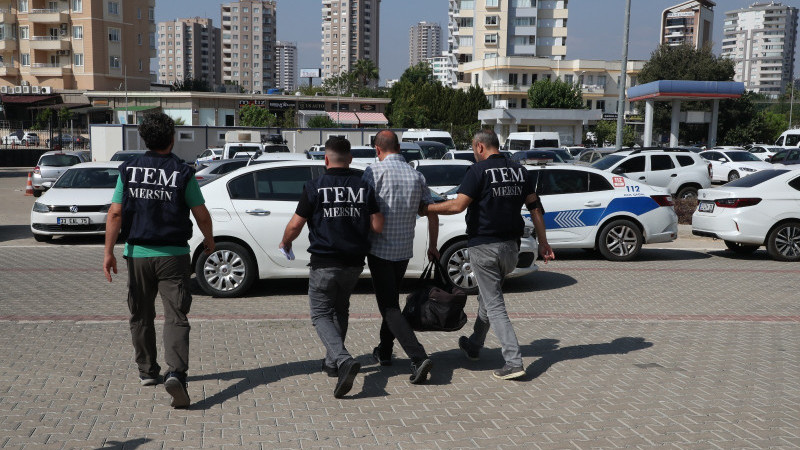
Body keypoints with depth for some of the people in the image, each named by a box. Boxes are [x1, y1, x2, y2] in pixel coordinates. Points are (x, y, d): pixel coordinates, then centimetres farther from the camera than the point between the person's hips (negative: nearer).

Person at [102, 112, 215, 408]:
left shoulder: (128, 170, 0)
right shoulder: (182, 173, -6)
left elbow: (115, 213, -4)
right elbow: (201, 215, -3)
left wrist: (108, 251, -1)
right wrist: (209, 239, 15)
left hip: (137, 254, 3)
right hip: (173, 256, -3)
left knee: (141, 316, 17)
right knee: (176, 317, -3)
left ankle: (147, 371, 28)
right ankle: (176, 373, -19)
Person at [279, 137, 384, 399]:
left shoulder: (315, 187, -8)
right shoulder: (364, 186, 2)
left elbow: (295, 225, -6)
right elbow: (378, 226, 0)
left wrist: (285, 243, 14)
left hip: (324, 263, -4)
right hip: (354, 262, 4)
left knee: (321, 314, 4)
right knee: (340, 310, 23)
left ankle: (344, 360, -18)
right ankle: (332, 362, 30)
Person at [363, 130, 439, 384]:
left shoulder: (375, 171, -9)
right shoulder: (416, 175, 6)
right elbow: (433, 213, 9)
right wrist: (432, 246, 21)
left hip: (380, 249, -5)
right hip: (405, 250, 6)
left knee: (389, 307, -5)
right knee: (392, 300, 24)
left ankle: (419, 357, -19)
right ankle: (384, 352, 32)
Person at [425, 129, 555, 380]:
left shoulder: (479, 171, -11)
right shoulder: (519, 171, 8)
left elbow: (458, 205, -18)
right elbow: (536, 208, 8)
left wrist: (427, 208, -6)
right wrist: (543, 244, 12)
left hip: (484, 247, -7)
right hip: (511, 246, 7)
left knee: (494, 305, -3)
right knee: (487, 296, 23)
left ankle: (514, 362, -9)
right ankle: (474, 345, 37)